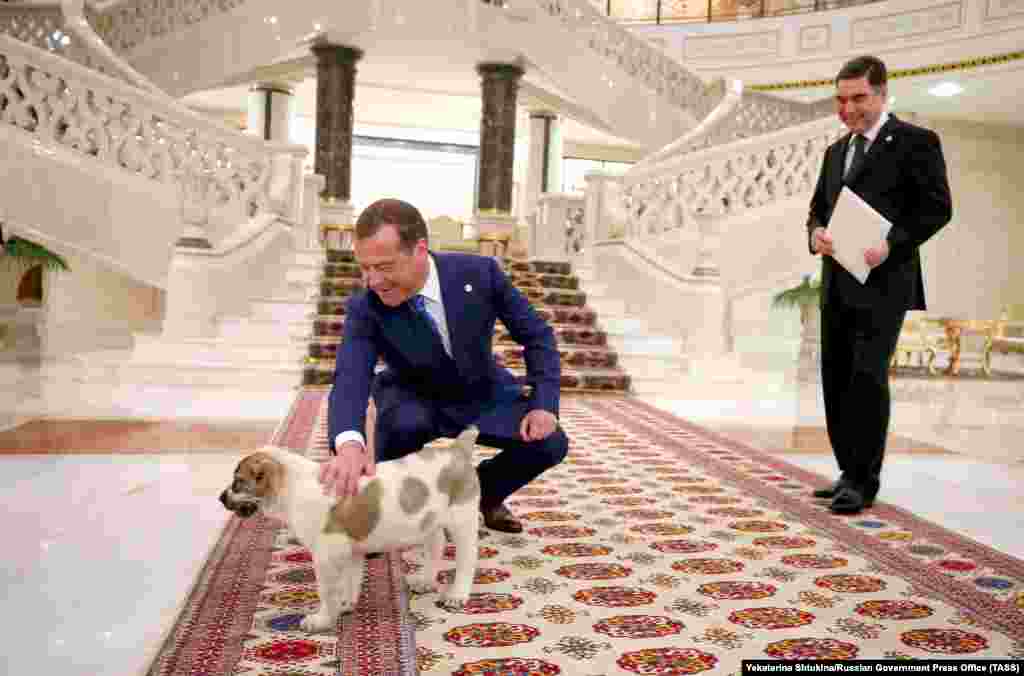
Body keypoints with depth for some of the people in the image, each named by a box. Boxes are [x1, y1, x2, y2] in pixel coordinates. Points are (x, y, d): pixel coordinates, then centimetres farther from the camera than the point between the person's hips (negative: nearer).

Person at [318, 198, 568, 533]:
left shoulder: (479, 272, -25)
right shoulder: (364, 308, -26)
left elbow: (537, 335, -12)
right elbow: (349, 381, -40)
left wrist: (544, 404, -22)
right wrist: (349, 445, -61)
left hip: (483, 395, 2)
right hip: (415, 399, -1)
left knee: (551, 443, -18)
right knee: (401, 424, -36)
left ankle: (485, 489, 13)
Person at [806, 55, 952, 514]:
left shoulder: (915, 141, -1)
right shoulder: (837, 150, 20)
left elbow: (937, 208, -6)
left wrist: (892, 244, -20)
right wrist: (816, 232, -3)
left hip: (882, 282, -7)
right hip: (837, 283, 7)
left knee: (867, 377, -10)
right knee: (836, 380, 8)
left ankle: (864, 481, 0)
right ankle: (850, 473, 19)